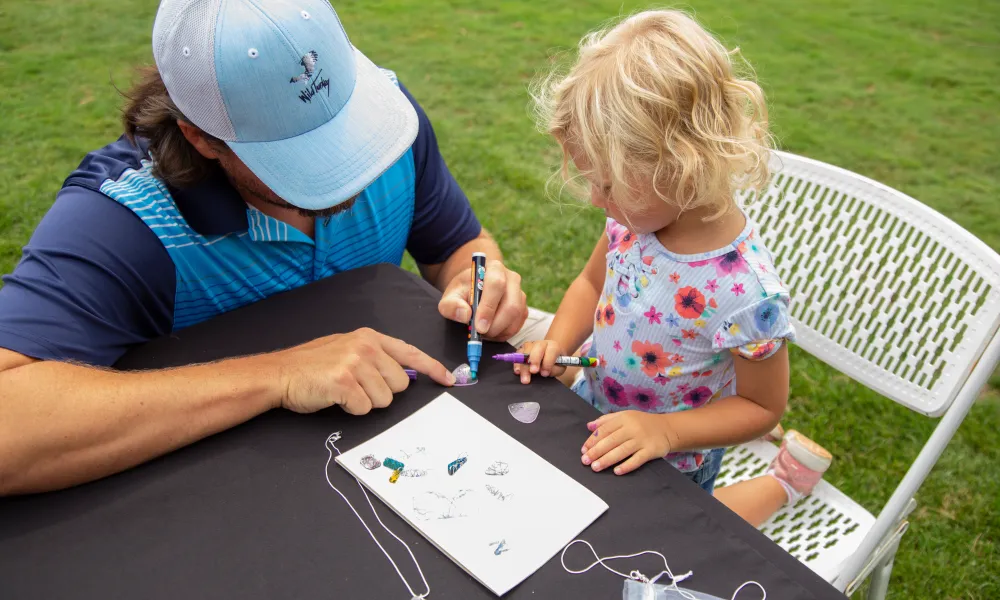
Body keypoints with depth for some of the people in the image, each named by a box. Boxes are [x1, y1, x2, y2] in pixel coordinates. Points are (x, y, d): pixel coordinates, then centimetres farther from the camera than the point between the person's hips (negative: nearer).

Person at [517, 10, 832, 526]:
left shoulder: (746, 292, -35)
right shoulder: (638, 213, -18)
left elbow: (763, 406, -18)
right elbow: (592, 282, 2)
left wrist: (663, 431, -29)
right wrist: (557, 344, -15)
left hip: (665, 467, -6)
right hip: (591, 403, 7)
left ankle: (784, 481, 25)